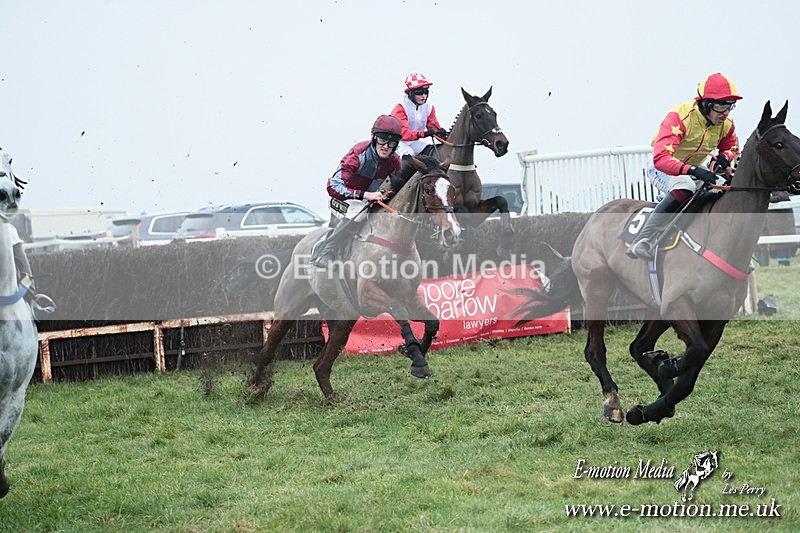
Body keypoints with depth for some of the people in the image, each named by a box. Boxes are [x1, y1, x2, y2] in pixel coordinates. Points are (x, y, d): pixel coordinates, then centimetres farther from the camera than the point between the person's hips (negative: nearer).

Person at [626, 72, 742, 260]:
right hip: (661, 169, -7)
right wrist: (693, 171, -56)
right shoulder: (680, 117, -31)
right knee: (684, 187, -39)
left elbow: (731, 146, 14)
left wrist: (724, 157, -13)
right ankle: (642, 241, -40)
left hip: (692, 171, 7)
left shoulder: (725, 124, -10)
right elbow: (661, 158, -42)